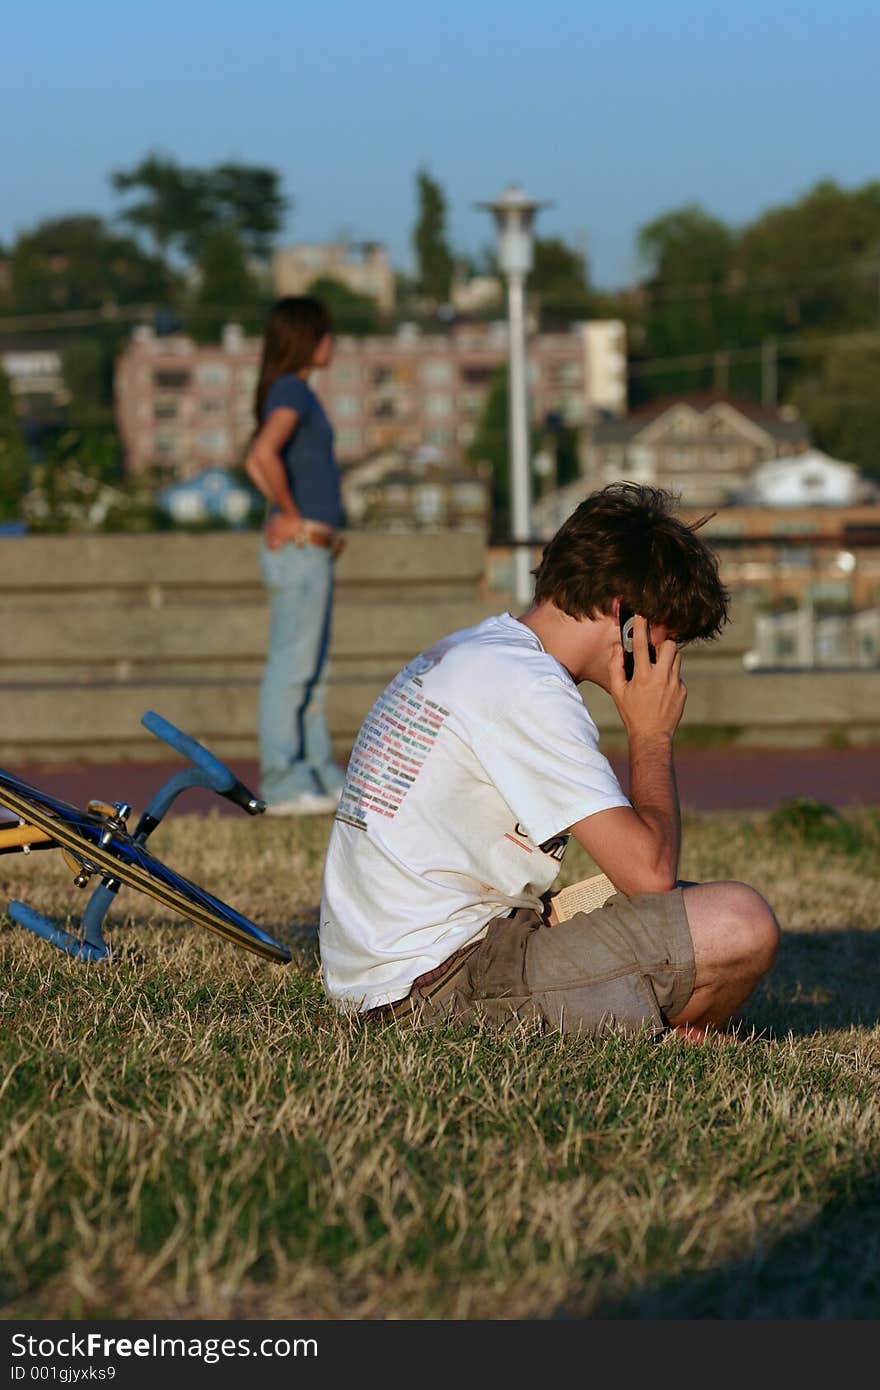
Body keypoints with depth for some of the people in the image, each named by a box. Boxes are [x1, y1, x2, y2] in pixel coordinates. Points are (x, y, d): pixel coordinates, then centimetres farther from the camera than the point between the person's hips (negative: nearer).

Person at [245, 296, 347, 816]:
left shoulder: (296, 393, 16)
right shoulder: (291, 392, -13)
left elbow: (257, 461, 31)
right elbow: (264, 456, -30)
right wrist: (292, 514, -18)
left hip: (315, 549, 10)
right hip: (300, 546, -10)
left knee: (312, 674, 13)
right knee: (293, 667, -8)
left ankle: (322, 778, 17)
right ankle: (284, 786, -7)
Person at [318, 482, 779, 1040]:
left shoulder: (463, 653, 16)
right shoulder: (530, 691, -15)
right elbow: (648, 870, -19)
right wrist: (653, 736, -3)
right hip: (436, 981, -11)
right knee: (741, 923, -19)